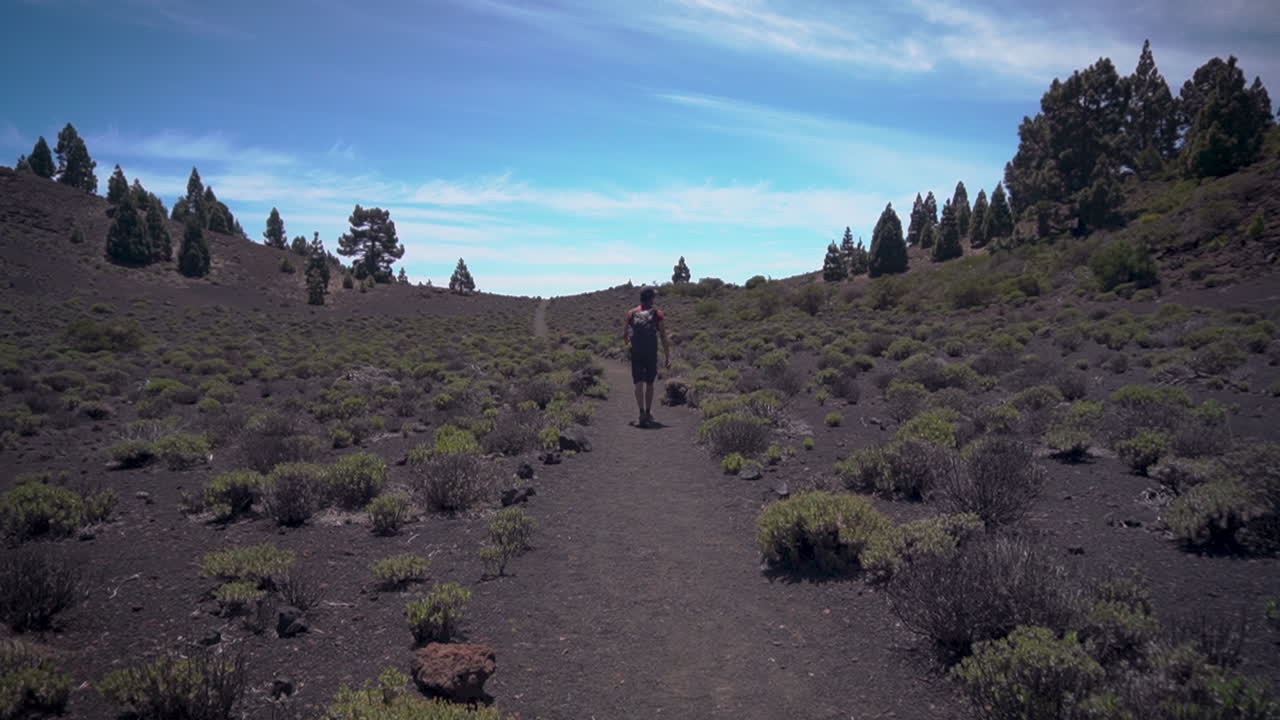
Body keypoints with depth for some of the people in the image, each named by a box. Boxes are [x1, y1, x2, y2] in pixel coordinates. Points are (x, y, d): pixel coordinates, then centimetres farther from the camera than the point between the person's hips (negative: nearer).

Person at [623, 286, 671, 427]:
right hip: (651, 354, 0)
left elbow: (624, 335, 8)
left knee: (639, 384, -2)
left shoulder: (631, 313, 2)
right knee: (649, 384, 15)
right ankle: (648, 413, 26)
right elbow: (664, 337, -6)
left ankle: (642, 413, -19)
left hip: (636, 353, 0)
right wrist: (668, 358, -5)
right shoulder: (658, 314, -2)